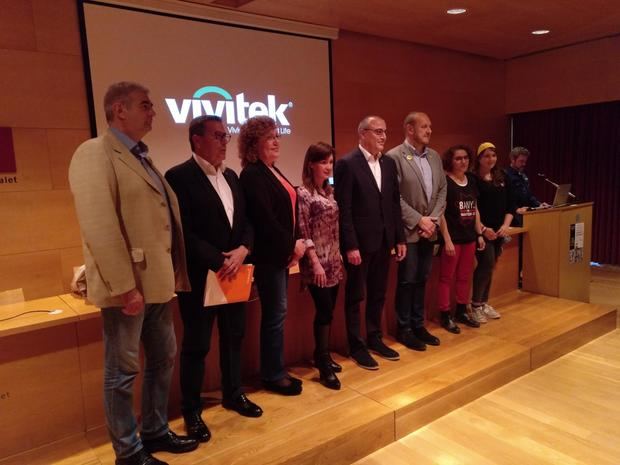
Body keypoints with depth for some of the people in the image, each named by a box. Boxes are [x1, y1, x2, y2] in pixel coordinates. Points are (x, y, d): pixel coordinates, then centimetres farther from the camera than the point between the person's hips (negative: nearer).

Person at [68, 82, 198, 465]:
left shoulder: (142, 157, 15)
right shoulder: (95, 154, -12)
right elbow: (99, 228, -22)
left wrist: (174, 273, 11)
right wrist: (125, 286, -23)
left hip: (158, 280, 9)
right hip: (129, 285, -9)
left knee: (163, 358, 19)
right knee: (123, 371, 7)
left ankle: (156, 431, 38)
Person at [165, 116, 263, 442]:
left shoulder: (231, 176, 12)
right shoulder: (179, 177, -11)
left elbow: (246, 221, 10)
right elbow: (184, 232, -18)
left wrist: (241, 251, -9)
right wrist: (219, 261, -19)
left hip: (234, 273, 7)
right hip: (200, 277, -7)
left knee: (233, 338, 18)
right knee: (196, 346, 7)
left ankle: (233, 394, 37)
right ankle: (191, 411, 24)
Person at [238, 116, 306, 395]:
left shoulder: (272, 170, 14)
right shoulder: (252, 175, -15)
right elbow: (264, 219, -21)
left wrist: (294, 245, 3)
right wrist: (294, 244, -12)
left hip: (282, 252, 9)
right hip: (268, 255, -9)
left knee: (276, 314, 15)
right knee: (275, 314, 1)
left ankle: (274, 370, 27)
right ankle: (273, 375, 17)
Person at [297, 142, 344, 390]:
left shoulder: (330, 191, 11)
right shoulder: (303, 193, -10)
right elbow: (303, 232, -14)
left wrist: (338, 256, 11)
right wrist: (315, 263, -17)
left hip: (334, 261, 7)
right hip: (316, 262, -7)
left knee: (328, 310, 13)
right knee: (324, 310, -4)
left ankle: (321, 356, 28)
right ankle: (325, 366, 7)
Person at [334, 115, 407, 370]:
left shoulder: (389, 163, 9)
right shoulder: (347, 164, -11)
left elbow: (395, 203, 11)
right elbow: (343, 209, -14)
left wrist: (400, 238, 8)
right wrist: (350, 245, -17)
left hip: (384, 240, 6)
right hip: (359, 242, -6)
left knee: (378, 294, 17)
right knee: (355, 295, 8)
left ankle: (374, 338, 33)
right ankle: (356, 346, 21)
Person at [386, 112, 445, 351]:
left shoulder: (435, 156, 11)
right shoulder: (394, 157, -10)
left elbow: (442, 189, 11)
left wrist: (433, 219, -3)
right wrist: (418, 220, -15)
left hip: (429, 230, 6)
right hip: (408, 230, -6)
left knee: (421, 280, 14)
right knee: (407, 281, 3)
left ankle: (418, 325, 26)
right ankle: (404, 329, 17)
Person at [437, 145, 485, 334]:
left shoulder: (471, 180, 10)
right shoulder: (444, 181, -11)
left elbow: (475, 210, 16)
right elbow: (440, 213, -15)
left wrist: (479, 234, 13)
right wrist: (447, 240, -18)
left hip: (469, 237, 7)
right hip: (452, 238, -7)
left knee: (465, 277, 15)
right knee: (446, 278, 2)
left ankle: (462, 311, 28)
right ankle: (445, 316, 11)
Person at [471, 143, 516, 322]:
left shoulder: (502, 177, 9)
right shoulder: (473, 179, -9)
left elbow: (510, 204, 11)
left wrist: (506, 225, -3)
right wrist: (483, 228, -17)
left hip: (499, 230, 6)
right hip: (481, 230, -6)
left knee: (490, 267, 10)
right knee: (486, 265, -11)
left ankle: (484, 303, 22)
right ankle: (475, 305, 2)